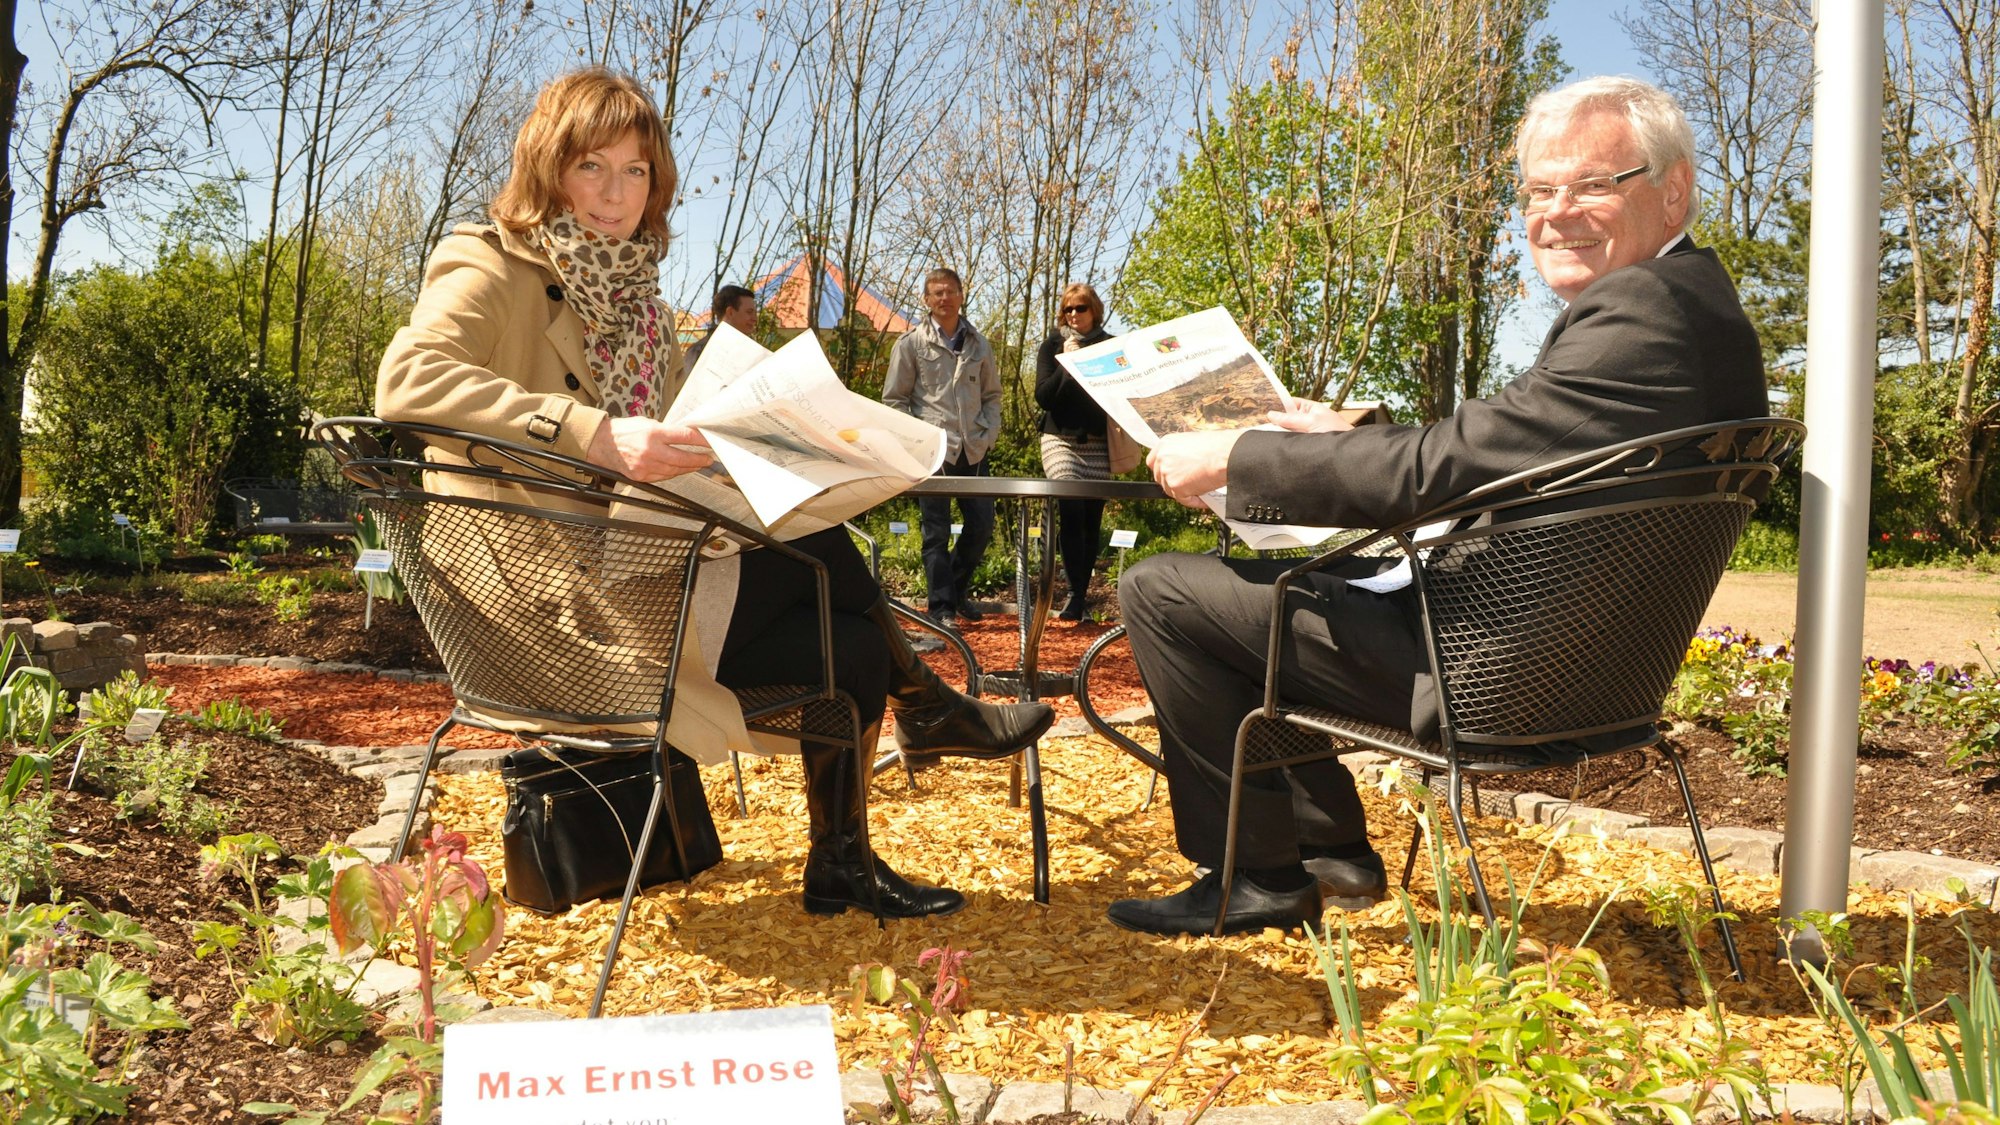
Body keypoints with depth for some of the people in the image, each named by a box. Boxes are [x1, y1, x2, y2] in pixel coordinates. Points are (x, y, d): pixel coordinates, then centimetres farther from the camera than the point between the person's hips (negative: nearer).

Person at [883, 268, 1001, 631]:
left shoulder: (978, 344, 13)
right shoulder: (911, 343, 1)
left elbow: (991, 394, 18)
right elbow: (894, 399, 1)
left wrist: (989, 433, 4)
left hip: (972, 450, 4)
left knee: (982, 525, 7)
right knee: (936, 532, -2)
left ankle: (957, 588, 28)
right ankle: (941, 607, 5)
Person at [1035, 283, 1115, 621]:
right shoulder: (1053, 346, 6)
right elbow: (1043, 396, -3)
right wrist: (1066, 364, -12)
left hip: (1098, 444, 2)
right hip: (1061, 440, -2)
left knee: (1092, 518, 2)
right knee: (1071, 512, -18)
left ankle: (1082, 592, 11)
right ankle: (1076, 593, -16)